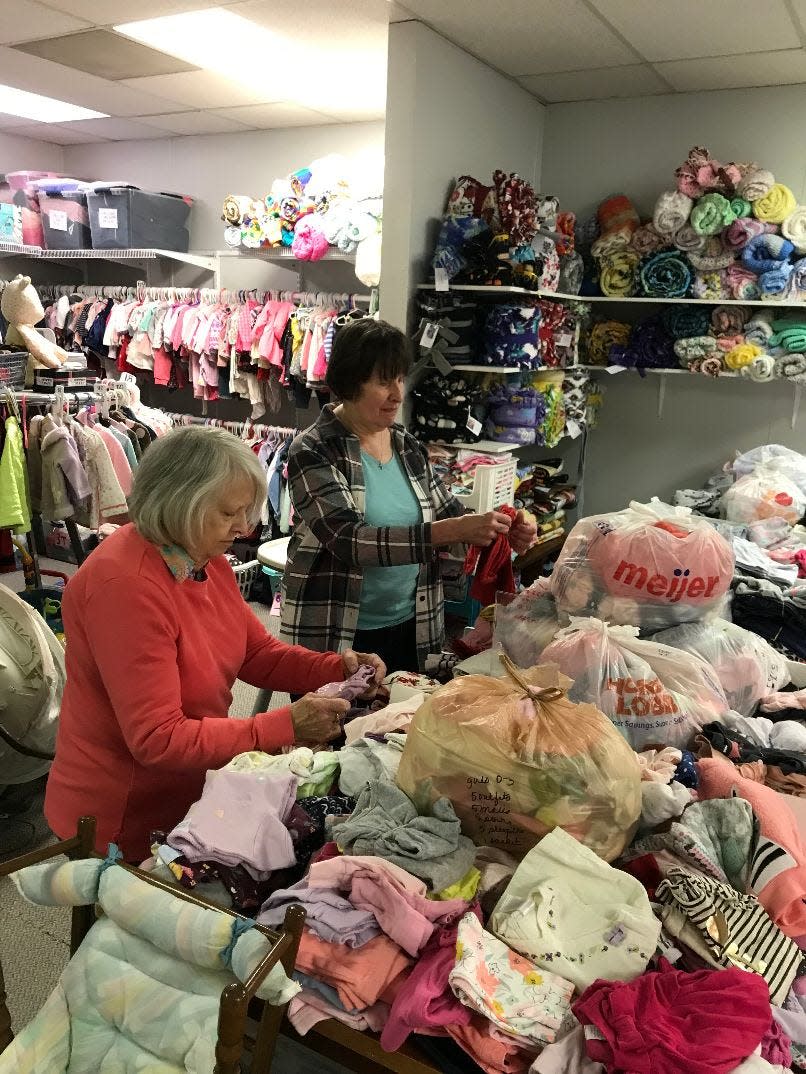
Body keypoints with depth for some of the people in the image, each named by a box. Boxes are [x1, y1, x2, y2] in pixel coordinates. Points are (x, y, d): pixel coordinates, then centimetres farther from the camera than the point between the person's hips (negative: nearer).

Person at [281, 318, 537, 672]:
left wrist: (502, 530, -9)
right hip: (332, 637, -5)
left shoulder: (409, 447, 5)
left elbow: (448, 512, 12)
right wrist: (455, 530, -33)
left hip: (410, 630, 6)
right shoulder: (313, 452, -14)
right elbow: (349, 539, -26)